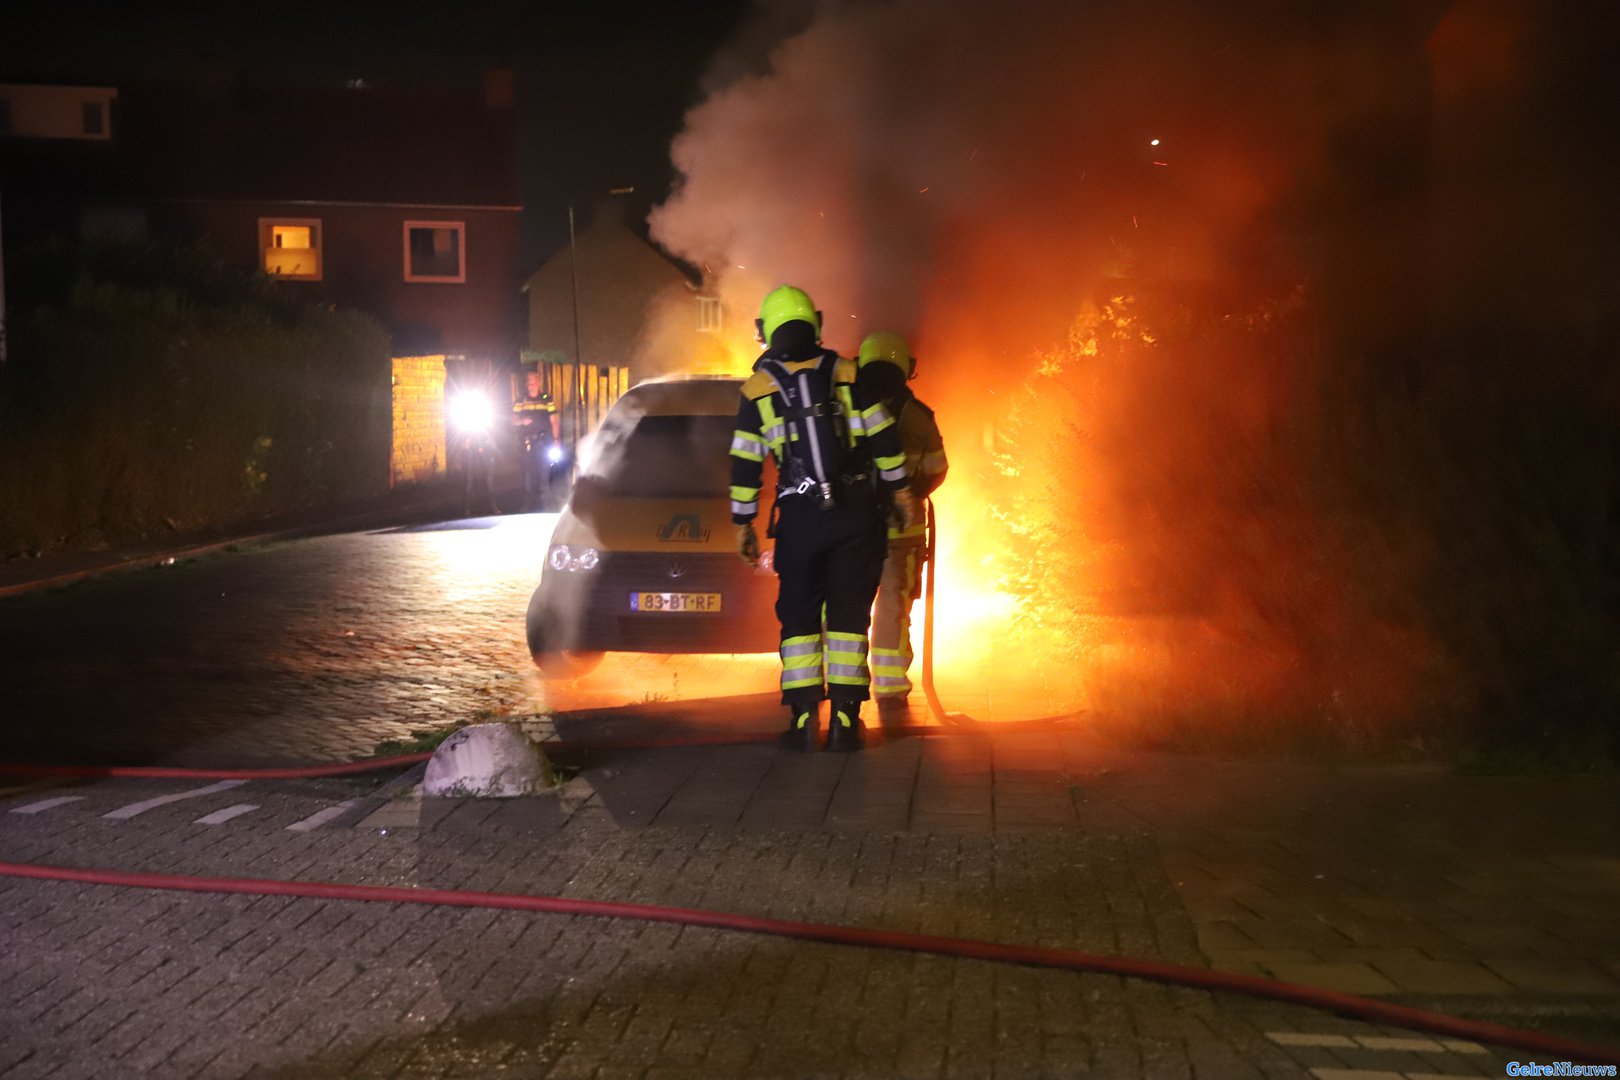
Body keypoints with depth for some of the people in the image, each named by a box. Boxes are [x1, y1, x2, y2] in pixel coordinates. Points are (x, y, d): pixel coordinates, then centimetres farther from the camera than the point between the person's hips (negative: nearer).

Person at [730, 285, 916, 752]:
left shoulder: (758, 388, 3)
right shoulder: (847, 374, 3)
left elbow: (744, 465, 3)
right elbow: (883, 437, 2)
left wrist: (743, 524, 10)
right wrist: (899, 489, 11)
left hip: (799, 518, 0)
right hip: (857, 512, 1)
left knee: (799, 615, 10)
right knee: (848, 613, 5)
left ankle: (804, 718, 3)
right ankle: (844, 720, 1)